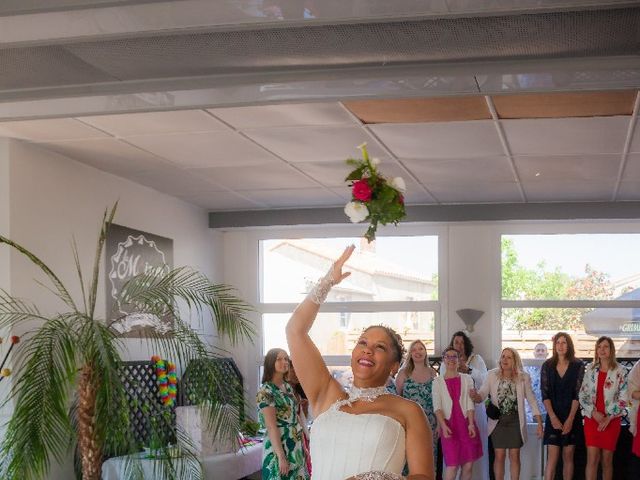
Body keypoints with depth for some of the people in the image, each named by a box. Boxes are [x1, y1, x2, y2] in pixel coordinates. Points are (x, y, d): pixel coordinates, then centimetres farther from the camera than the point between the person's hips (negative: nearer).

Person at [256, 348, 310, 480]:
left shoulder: (288, 387, 10)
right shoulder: (266, 391, -14)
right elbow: (272, 427, -19)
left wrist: (304, 445, 11)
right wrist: (281, 456, -22)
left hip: (296, 448, 7)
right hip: (279, 448, -7)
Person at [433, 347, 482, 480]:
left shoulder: (467, 379, 9)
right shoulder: (437, 381, 5)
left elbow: (470, 403, 2)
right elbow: (437, 406, -4)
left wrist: (471, 424, -11)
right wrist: (443, 426, -18)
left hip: (466, 423, 2)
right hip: (448, 425, -2)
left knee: (468, 465, 1)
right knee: (452, 466, -10)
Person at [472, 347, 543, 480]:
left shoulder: (523, 377, -3)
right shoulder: (492, 375, -3)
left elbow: (531, 400, 1)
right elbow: (482, 395, -8)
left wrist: (539, 423, -3)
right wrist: (476, 396, -33)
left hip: (515, 421, 0)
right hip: (498, 420, 0)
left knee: (514, 456, 4)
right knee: (499, 456, 1)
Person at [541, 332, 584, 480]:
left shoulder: (578, 366, -1)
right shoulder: (547, 366, 3)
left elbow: (578, 394, -6)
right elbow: (545, 394, -1)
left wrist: (570, 419, -12)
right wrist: (553, 417, -12)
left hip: (572, 417, 0)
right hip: (553, 417, 0)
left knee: (568, 457, 6)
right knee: (552, 458, -7)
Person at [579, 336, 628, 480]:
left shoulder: (620, 371, -2)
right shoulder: (590, 369, 6)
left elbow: (623, 399, -5)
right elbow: (582, 394, 5)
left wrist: (608, 418, -12)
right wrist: (594, 412, -10)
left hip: (611, 420, -1)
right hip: (592, 418, 1)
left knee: (607, 460, 4)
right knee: (592, 458, -7)